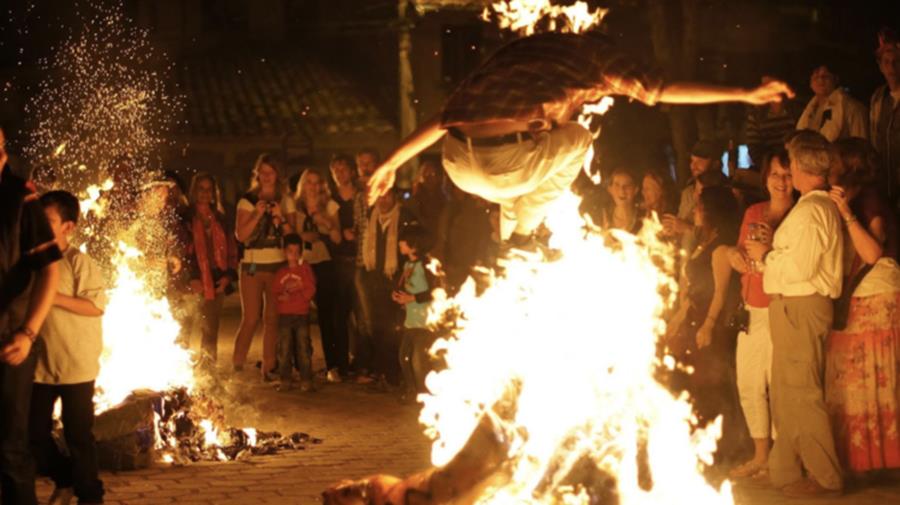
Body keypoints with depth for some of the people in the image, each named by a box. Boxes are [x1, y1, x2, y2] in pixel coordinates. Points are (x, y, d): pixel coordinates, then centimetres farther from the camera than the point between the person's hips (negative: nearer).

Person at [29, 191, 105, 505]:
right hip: (39, 364, 6)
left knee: (78, 434, 2)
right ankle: (65, 479, 33)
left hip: (76, 365, -6)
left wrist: (54, 297, -21)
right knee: (35, 433, 11)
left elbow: (96, 305, -17)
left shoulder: (78, 262, -11)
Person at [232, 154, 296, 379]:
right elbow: (240, 235, -6)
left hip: (278, 265, 2)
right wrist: (257, 214, -16)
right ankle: (237, 367, -2)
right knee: (250, 319, -8)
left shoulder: (285, 201, 10)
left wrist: (280, 218, -12)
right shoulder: (248, 200, 3)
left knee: (273, 319, 1)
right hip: (253, 265, -2)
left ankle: (268, 369, 8)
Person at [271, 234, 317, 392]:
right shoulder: (281, 273, 12)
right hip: (284, 315, 3)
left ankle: (306, 381, 1)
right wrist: (281, 297, -12)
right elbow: (274, 293, 8)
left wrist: (297, 288, -13)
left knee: (303, 349, -3)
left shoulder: (305, 269, 3)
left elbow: (310, 291, -4)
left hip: (302, 315, -3)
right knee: (284, 349, 2)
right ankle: (286, 380, 8)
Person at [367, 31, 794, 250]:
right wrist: (746, 95, 22)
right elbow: (663, 91, 16)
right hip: (507, 165, -6)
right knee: (578, 139, 24)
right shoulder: (592, 53, 19)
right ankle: (522, 232, 17)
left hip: (460, 166, 6)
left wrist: (391, 163, 32)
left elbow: (446, 116, 29)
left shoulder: (517, 51, 32)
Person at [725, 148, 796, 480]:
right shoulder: (753, 213, 15)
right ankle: (760, 455, 20)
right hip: (751, 311, 7)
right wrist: (735, 254, -1)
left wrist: (772, 244, -24)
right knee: (749, 385, 9)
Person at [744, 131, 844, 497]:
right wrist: (772, 248, 10)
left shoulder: (810, 211, -16)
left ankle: (825, 477, -1)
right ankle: (785, 470, 22)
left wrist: (766, 255, -9)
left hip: (800, 306, -11)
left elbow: (800, 267, -24)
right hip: (796, 306, 11)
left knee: (801, 394, -6)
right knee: (786, 393, 15)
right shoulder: (823, 206, 16)